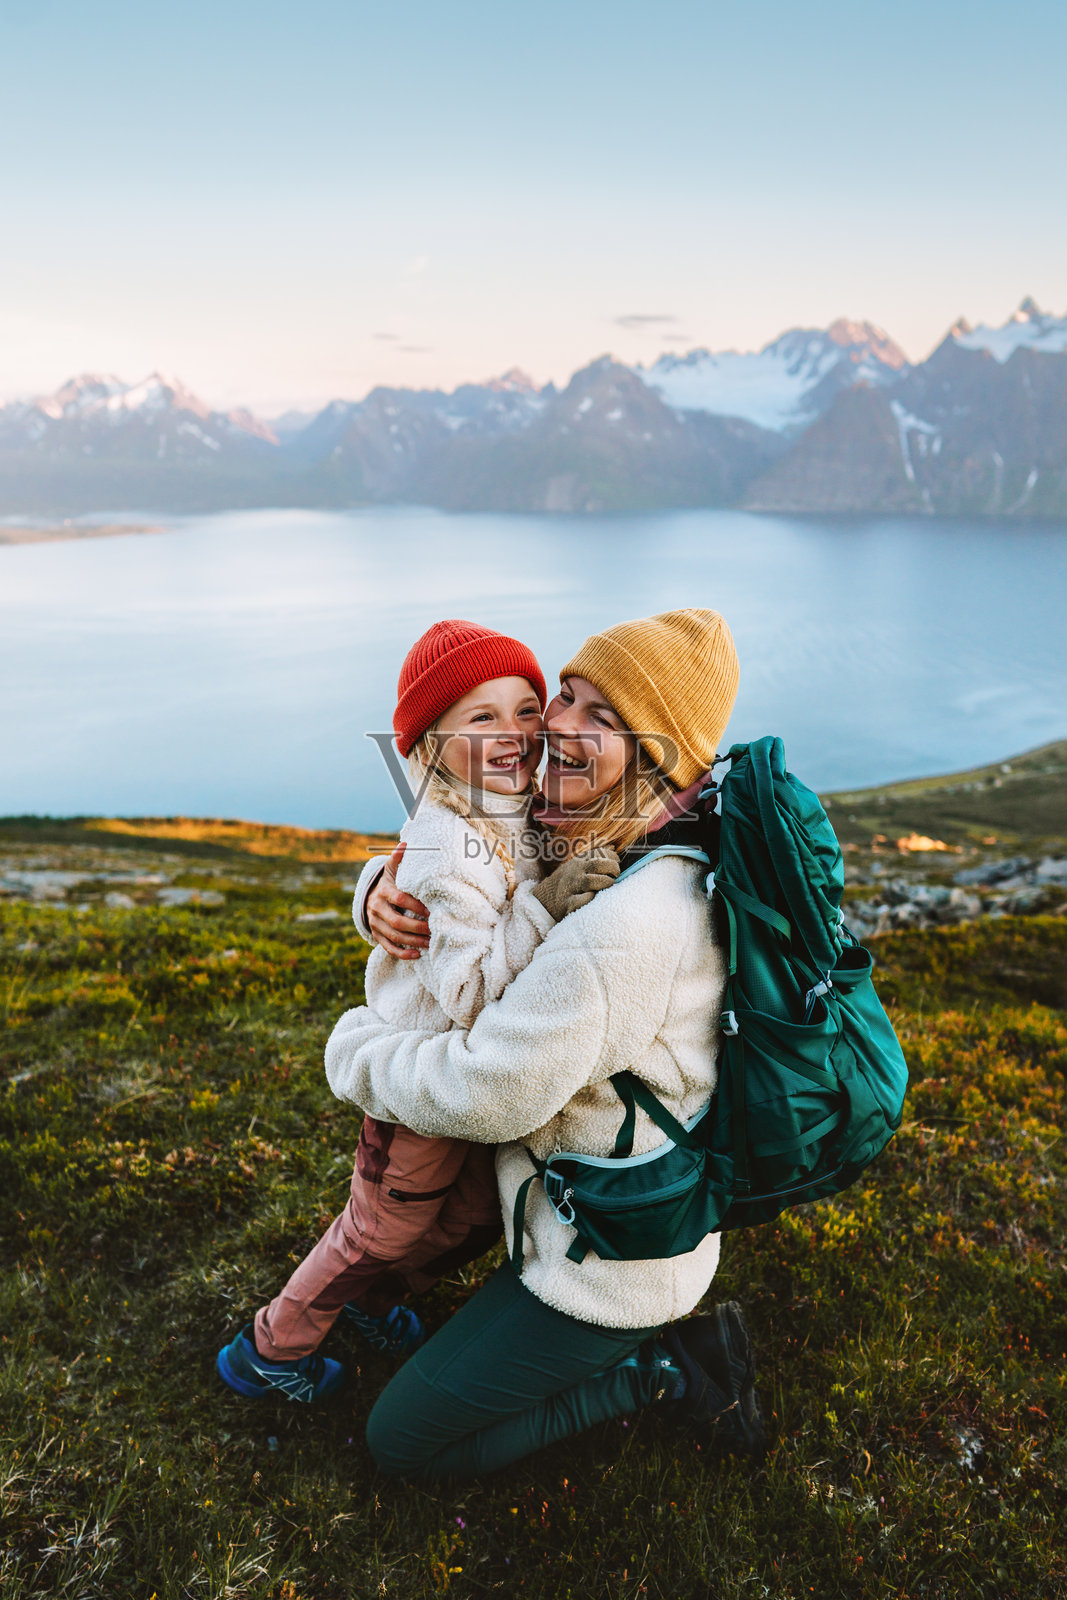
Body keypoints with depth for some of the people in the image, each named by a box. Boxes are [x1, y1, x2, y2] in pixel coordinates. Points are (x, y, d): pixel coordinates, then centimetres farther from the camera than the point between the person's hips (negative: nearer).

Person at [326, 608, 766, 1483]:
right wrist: (390, 894, -17)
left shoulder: (626, 927, -35)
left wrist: (353, 1045, -14)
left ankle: (662, 1369, 7)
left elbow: (487, 1092, -31)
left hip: (607, 1264, -9)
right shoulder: (583, 850, -5)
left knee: (403, 1442, 7)